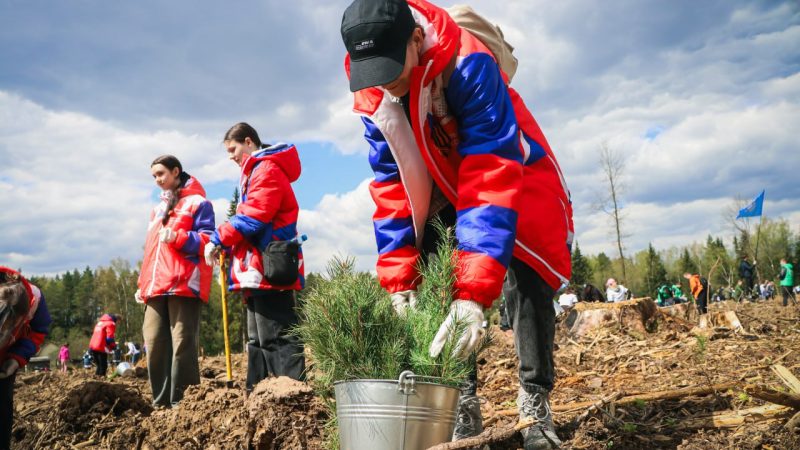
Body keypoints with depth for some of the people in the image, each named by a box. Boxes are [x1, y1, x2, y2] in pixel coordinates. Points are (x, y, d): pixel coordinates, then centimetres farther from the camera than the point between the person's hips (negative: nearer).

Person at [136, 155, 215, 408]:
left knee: (182, 344, -9)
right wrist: (143, 285, 23)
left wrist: (178, 237, -21)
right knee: (155, 345, 2)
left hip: (184, 285, -7)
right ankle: (161, 403, 8)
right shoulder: (158, 209, 29)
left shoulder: (197, 202, 4)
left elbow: (207, 241, -5)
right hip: (156, 288, 7)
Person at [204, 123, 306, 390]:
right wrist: (226, 246, 9)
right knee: (259, 340, 13)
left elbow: (253, 217, -16)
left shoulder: (266, 169, -6)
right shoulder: (256, 171, 26)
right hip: (259, 272, 11)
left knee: (277, 337, -13)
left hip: (269, 269, -11)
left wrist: (218, 239, -8)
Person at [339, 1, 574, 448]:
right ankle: (462, 400, -3)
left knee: (524, 275, -15)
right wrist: (399, 278, -24)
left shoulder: (469, 64, -37)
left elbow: (492, 176, -43)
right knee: (429, 284, -11)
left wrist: (474, 291, -50)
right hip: (439, 188, 4)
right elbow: (390, 183, -15)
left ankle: (536, 402, -2)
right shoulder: (369, 93, -19)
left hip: (513, 174, -4)